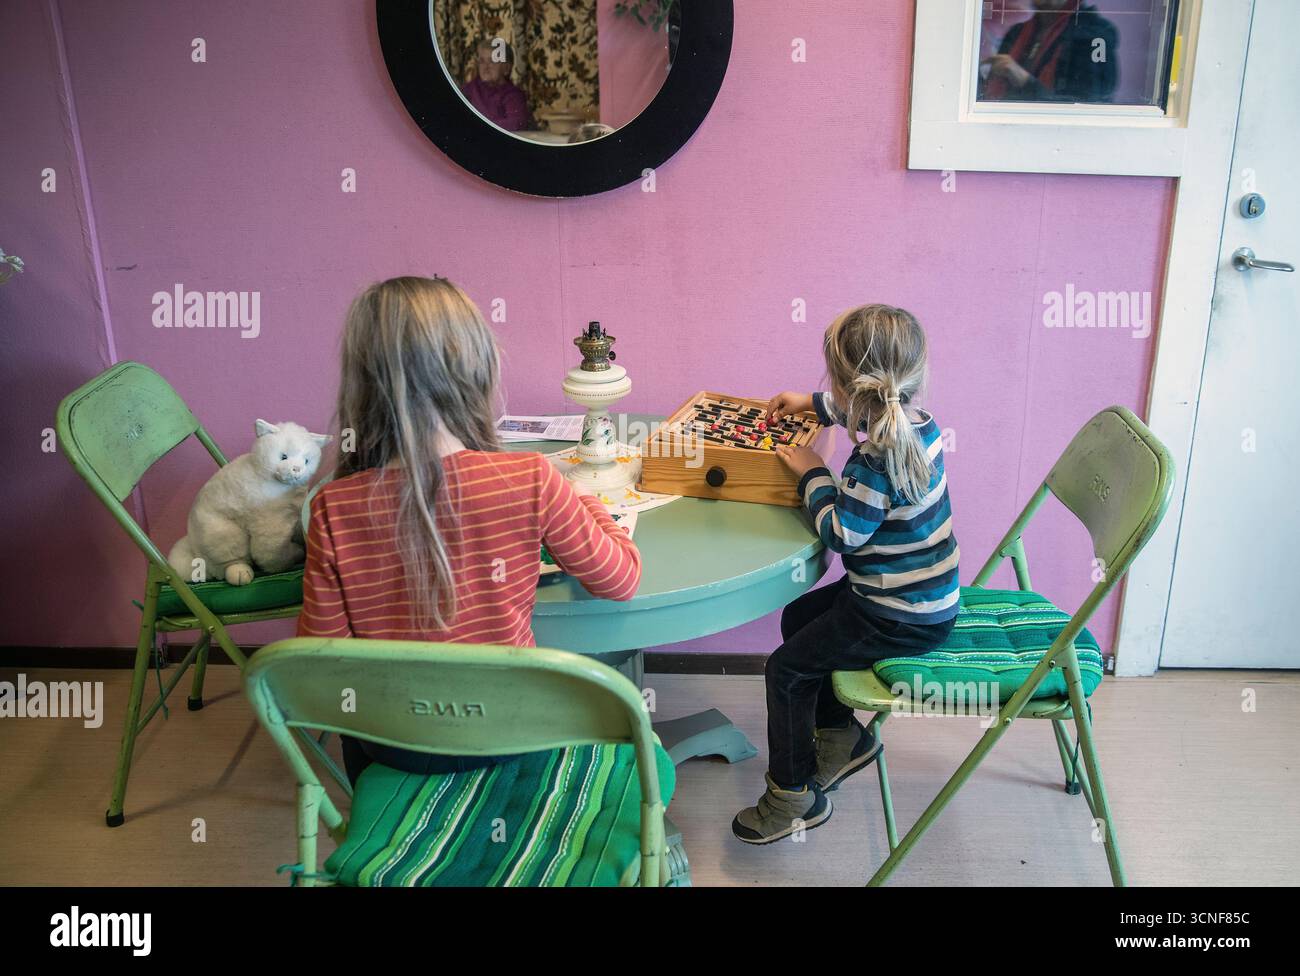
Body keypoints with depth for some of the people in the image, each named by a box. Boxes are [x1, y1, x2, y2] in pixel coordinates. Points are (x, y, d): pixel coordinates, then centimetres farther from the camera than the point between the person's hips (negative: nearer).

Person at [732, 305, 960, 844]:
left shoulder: (874, 462, -31)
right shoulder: (919, 423, -2)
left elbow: (840, 533, -22)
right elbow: (862, 412, 23)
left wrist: (814, 475, -10)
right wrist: (813, 404, 28)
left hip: (901, 619, -10)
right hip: (926, 596, 10)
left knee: (786, 668, -2)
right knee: (798, 617, 22)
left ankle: (794, 795, 14)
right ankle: (841, 734, 35)